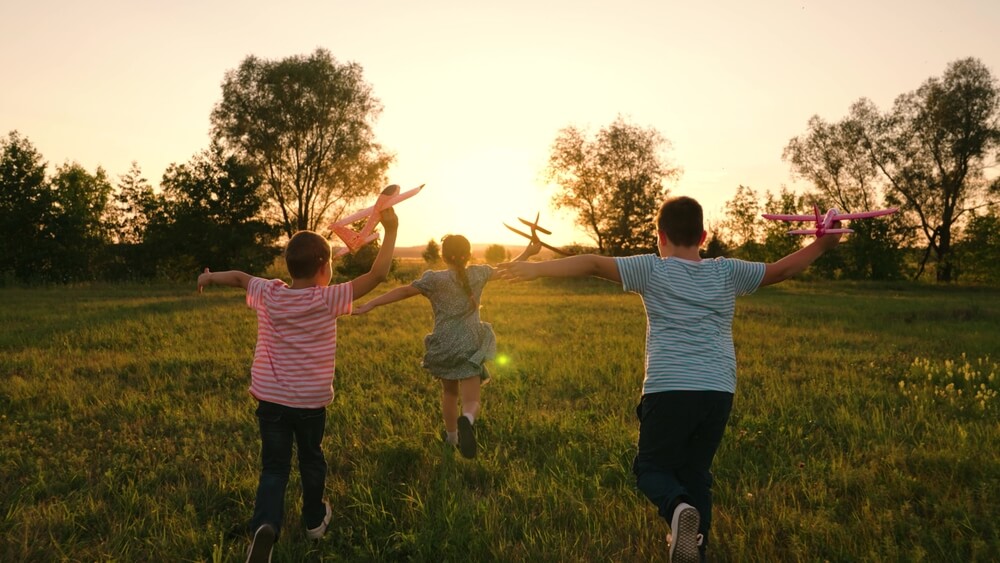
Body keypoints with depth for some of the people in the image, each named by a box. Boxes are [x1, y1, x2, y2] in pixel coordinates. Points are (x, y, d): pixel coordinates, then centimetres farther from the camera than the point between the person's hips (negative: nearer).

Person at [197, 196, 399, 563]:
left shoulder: (268, 294, -5)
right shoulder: (328, 300, -15)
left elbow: (239, 277, 14)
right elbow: (378, 275, -18)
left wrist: (209, 277, 35)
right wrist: (390, 230, -12)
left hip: (270, 399, 2)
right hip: (310, 401, -2)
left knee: (274, 466, 7)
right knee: (311, 460, 21)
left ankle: (266, 526, -16)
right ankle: (314, 519, 38)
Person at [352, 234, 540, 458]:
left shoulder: (435, 279, -10)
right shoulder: (478, 273, 0)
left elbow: (405, 290, -19)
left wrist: (368, 306, -21)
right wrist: (528, 252, 31)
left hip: (443, 347, 0)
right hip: (470, 346, 0)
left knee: (449, 392, 25)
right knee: (471, 401, -3)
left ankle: (452, 436, 40)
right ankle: (466, 420, -38)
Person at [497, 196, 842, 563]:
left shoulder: (652, 269, -1)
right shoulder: (727, 272, 7)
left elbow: (595, 264, -7)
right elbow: (781, 270, 17)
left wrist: (537, 268, -6)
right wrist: (823, 244, 31)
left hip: (668, 391, -3)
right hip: (718, 393, 4)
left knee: (651, 468, 12)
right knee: (695, 472, 19)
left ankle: (677, 507, -20)